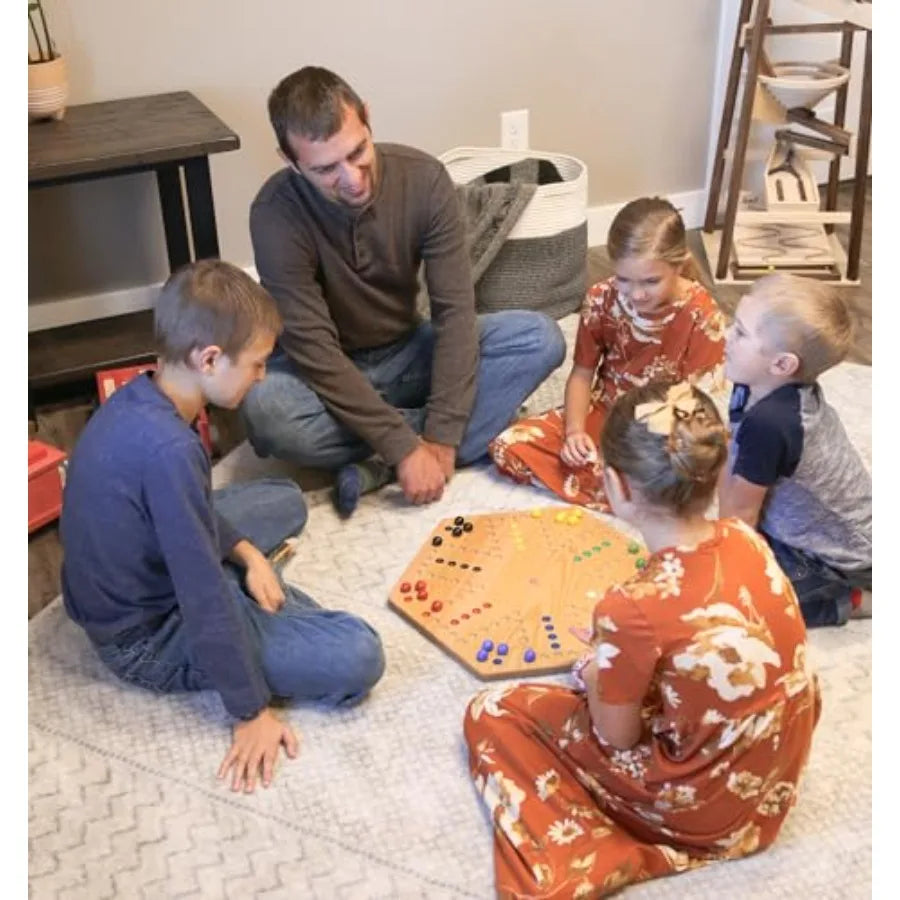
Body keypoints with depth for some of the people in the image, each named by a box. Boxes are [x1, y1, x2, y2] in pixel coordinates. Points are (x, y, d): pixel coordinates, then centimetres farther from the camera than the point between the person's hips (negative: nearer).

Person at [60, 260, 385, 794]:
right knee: (358, 656, -19)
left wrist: (245, 551, -3)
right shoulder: (168, 449, -34)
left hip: (144, 579, 9)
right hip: (148, 637, -9)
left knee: (284, 500, 22)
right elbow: (205, 599, -30)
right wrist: (253, 711, -21)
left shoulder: (138, 396, -6)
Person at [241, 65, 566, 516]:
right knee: (265, 411, -37)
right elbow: (312, 346, -27)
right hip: (325, 373, -3)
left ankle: (380, 467, -24)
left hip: (409, 353, 3)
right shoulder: (277, 213, -25)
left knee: (541, 338, -19)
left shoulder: (424, 178, -18)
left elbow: (454, 309, -19)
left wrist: (440, 440, -27)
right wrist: (405, 447, -31)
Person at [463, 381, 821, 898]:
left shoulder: (635, 608, -29)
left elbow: (617, 738, -12)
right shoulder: (748, 540, -11)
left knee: (492, 713, 4)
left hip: (699, 807, -6)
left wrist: (595, 668, 4)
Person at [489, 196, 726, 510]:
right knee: (507, 446, -13)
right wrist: (575, 431, -16)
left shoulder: (702, 317, -19)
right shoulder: (601, 299, -9)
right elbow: (582, 373, 1)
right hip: (602, 412, 4)